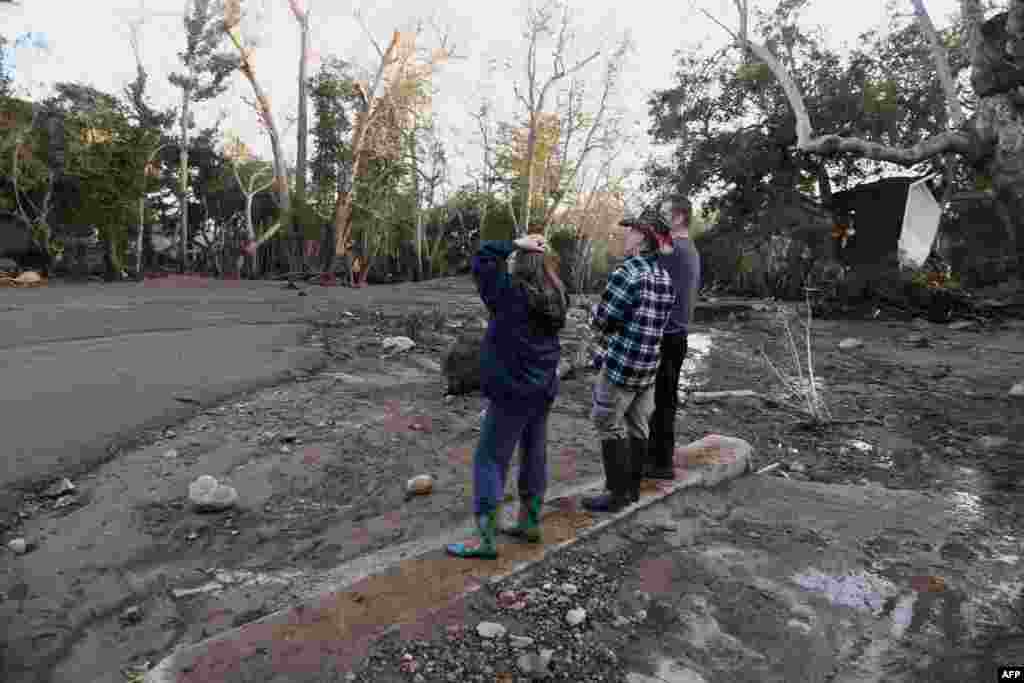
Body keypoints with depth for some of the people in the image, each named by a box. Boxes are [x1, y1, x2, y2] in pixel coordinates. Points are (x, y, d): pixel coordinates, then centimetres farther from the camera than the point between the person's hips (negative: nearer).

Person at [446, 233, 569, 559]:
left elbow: (481, 259, -8)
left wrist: (517, 245, -3)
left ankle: (485, 539, 4)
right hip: (543, 389, 8)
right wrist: (540, 254, 9)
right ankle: (530, 523, 31)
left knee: (489, 461, 1)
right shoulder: (556, 299, 3)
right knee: (534, 456, 17)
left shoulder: (511, 293, -15)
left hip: (512, 392, -7)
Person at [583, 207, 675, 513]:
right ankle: (633, 488, 27)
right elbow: (658, 322, 11)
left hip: (620, 365, -8)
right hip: (649, 365, 8)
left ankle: (617, 494, 11)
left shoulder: (627, 272, -17)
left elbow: (600, 321, -14)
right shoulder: (666, 278, 8)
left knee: (611, 429, 4)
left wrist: (603, 323, 7)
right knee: (638, 427, 16)